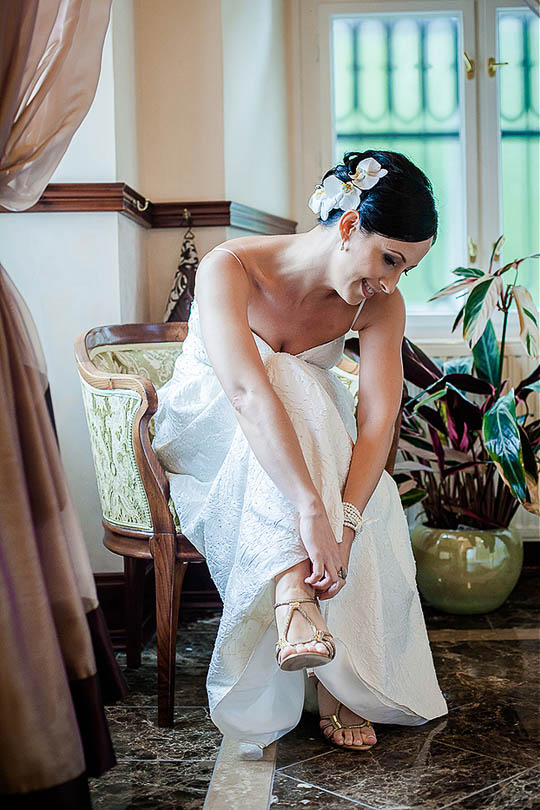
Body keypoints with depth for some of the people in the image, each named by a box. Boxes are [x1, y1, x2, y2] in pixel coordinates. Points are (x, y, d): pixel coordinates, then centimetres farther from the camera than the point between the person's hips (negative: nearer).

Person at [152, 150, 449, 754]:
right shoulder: (230, 268, -27)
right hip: (206, 441, -3)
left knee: (372, 501, -30)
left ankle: (345, 688, -20)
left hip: (317, 444, 4)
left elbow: (378, 421, -27)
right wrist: (310, 511, -54)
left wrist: (344, 522, -45)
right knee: (284, 379, -36)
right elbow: (245, 391, -43)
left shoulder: (379, 304, -14)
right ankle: (297, 600, -47)